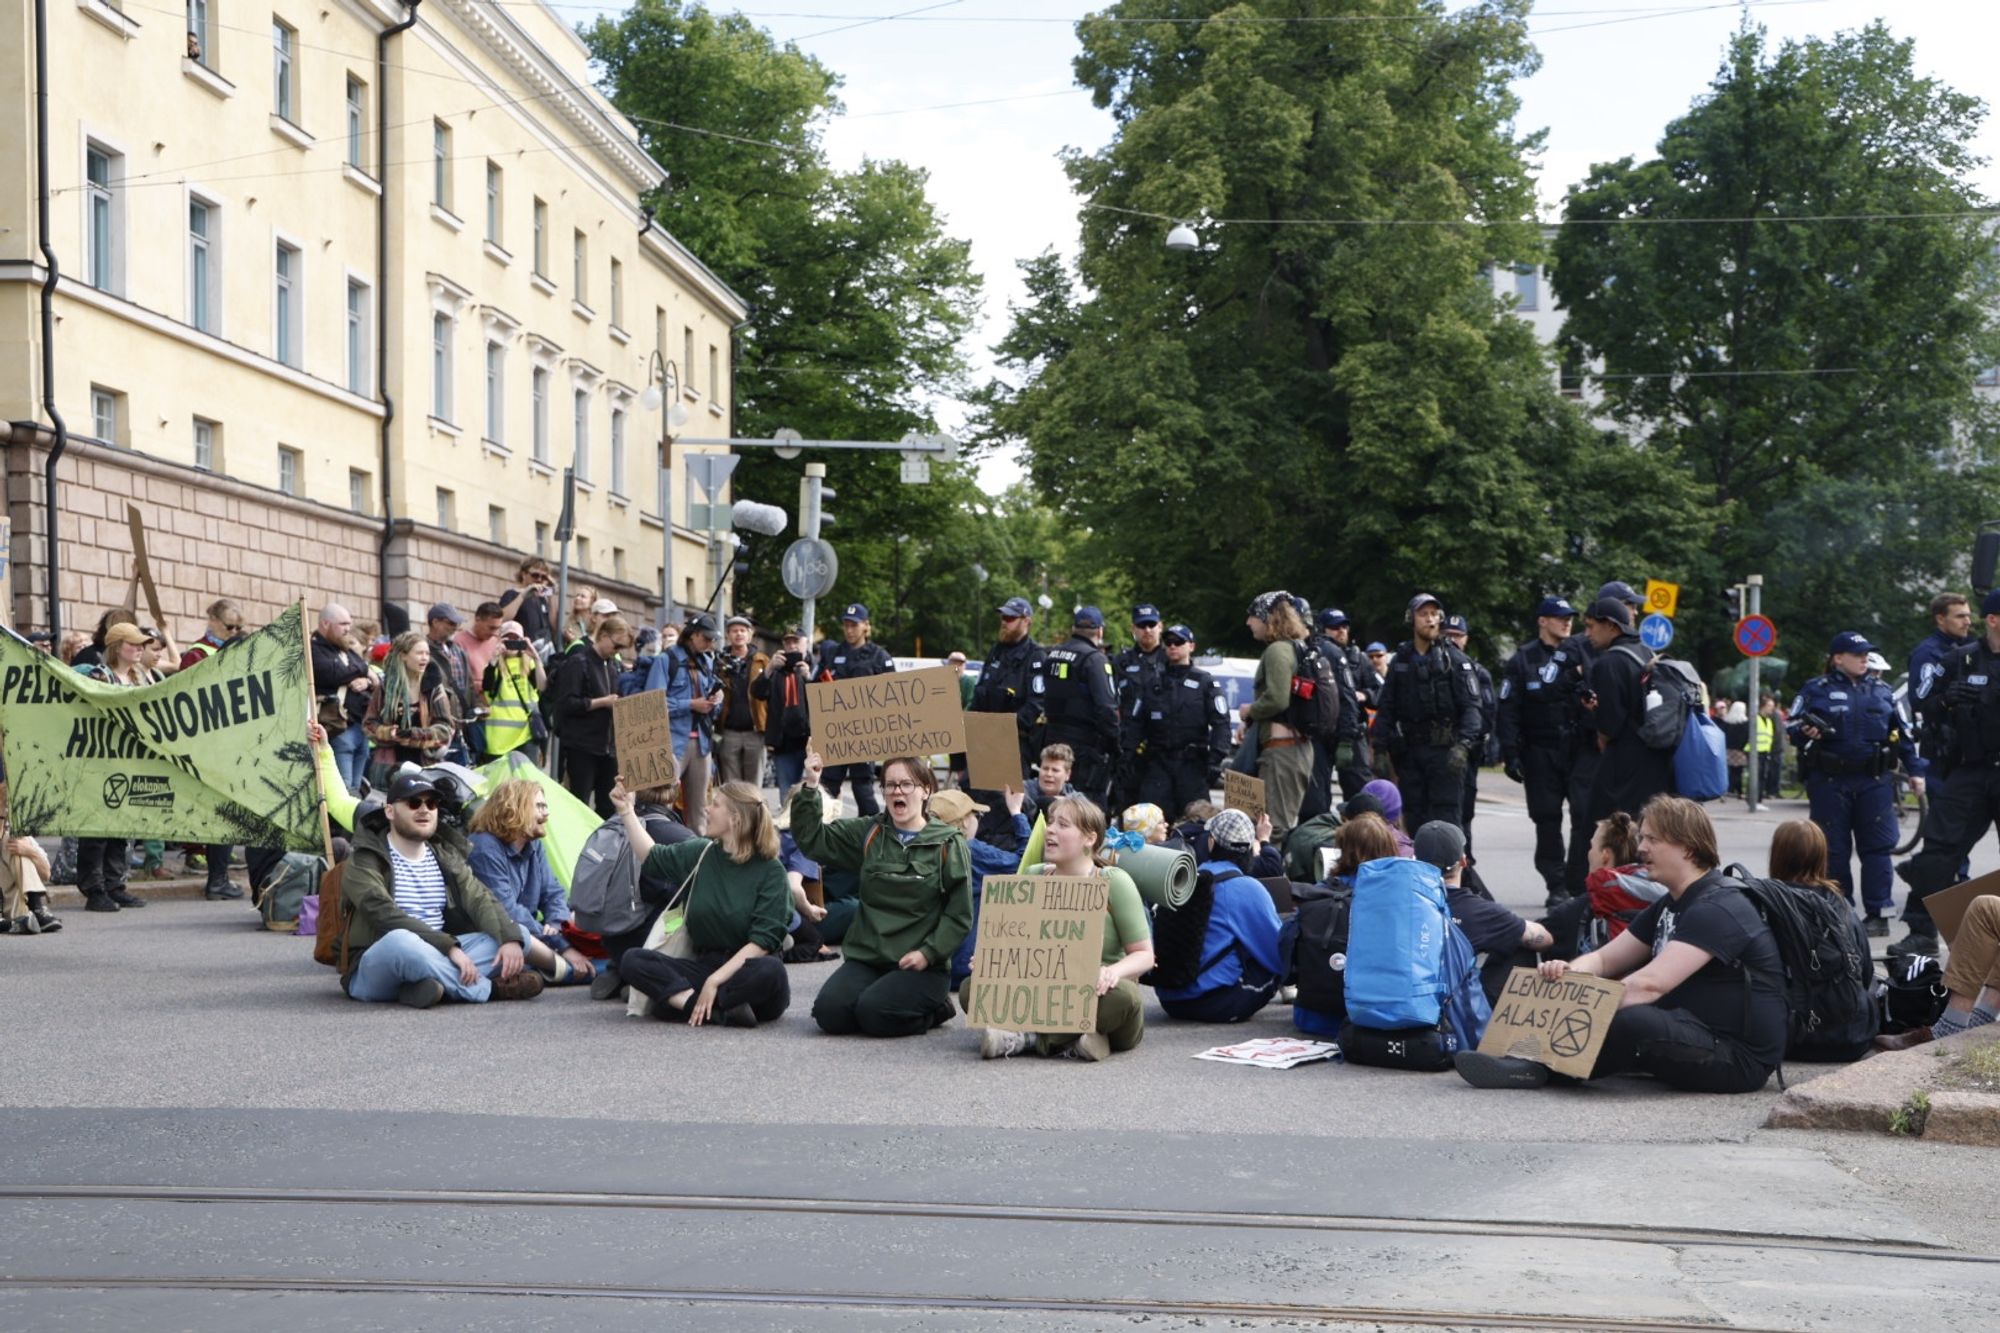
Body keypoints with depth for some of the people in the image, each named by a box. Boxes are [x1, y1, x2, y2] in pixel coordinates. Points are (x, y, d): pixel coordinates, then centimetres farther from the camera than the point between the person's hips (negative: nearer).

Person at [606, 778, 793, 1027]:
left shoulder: (770, 870, -7)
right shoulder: (699, 854, 9)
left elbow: (763, 940, -14)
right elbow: (651, 858, 27)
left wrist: (715, 981, -21)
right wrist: (627, 810, 23)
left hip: (747, 971, -5)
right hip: (705, 965, 5)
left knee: (771, 970, -39)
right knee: (632, 960, -17)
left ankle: (680, 1000, -30)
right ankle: (720, 1009, -31)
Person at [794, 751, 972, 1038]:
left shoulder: (948, 844, 0)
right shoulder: (868, 834, 11)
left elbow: (959, 914, -3)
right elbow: (811, 840, 3)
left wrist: (928, 953, -14)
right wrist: (810, 788, -7)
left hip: (922, 964, -4)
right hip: (866, 957, 4)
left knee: (875, 1014, -27)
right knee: (829, 1012, -20)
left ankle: (935, 1007, 3)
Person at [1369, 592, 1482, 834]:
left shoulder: (1455, 660, 1)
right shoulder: (1400, 661, 13)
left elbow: (1471, 706, -6)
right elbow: (1386, 708, 14)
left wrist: (1463, 744, -20)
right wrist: (1380, 748, 6)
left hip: (1445, 751, -4)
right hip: (1409, 752, 4)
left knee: (1446, 816, -8)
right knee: (1414, 817, 6)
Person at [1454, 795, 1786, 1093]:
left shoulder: (1717, 909, -17)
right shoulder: (1671, 906, 16)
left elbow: (1650, 983, -27)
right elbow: (1604, 959, 15)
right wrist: (1568, 972, -8)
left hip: (1740, 1057, -10)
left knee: (1630, 1022, -33)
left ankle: (1541, 1064, -15)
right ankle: (1531, 1061, -20)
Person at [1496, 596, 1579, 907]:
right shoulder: (1524, 660, 4)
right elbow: (1507, 710, 1)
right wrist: (1510, 753, -6)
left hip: (1580, 750, 0)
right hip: (1540, 751, 0)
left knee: (1586, 816, -5)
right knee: (1547, 818, 3)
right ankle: (1556, 884, 10)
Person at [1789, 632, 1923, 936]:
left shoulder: (1882, 692, 13)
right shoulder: (1817, 690, 4)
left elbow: (1903, 734, 18)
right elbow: (1793, 727, 2)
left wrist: (1914, 770, 14)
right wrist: (1805, 733, -20)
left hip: (1875, 782, 2)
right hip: (1830, 782, -2)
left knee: (1876, 848, -1)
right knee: (1834, 850, 3)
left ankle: (1878, 914, 3)